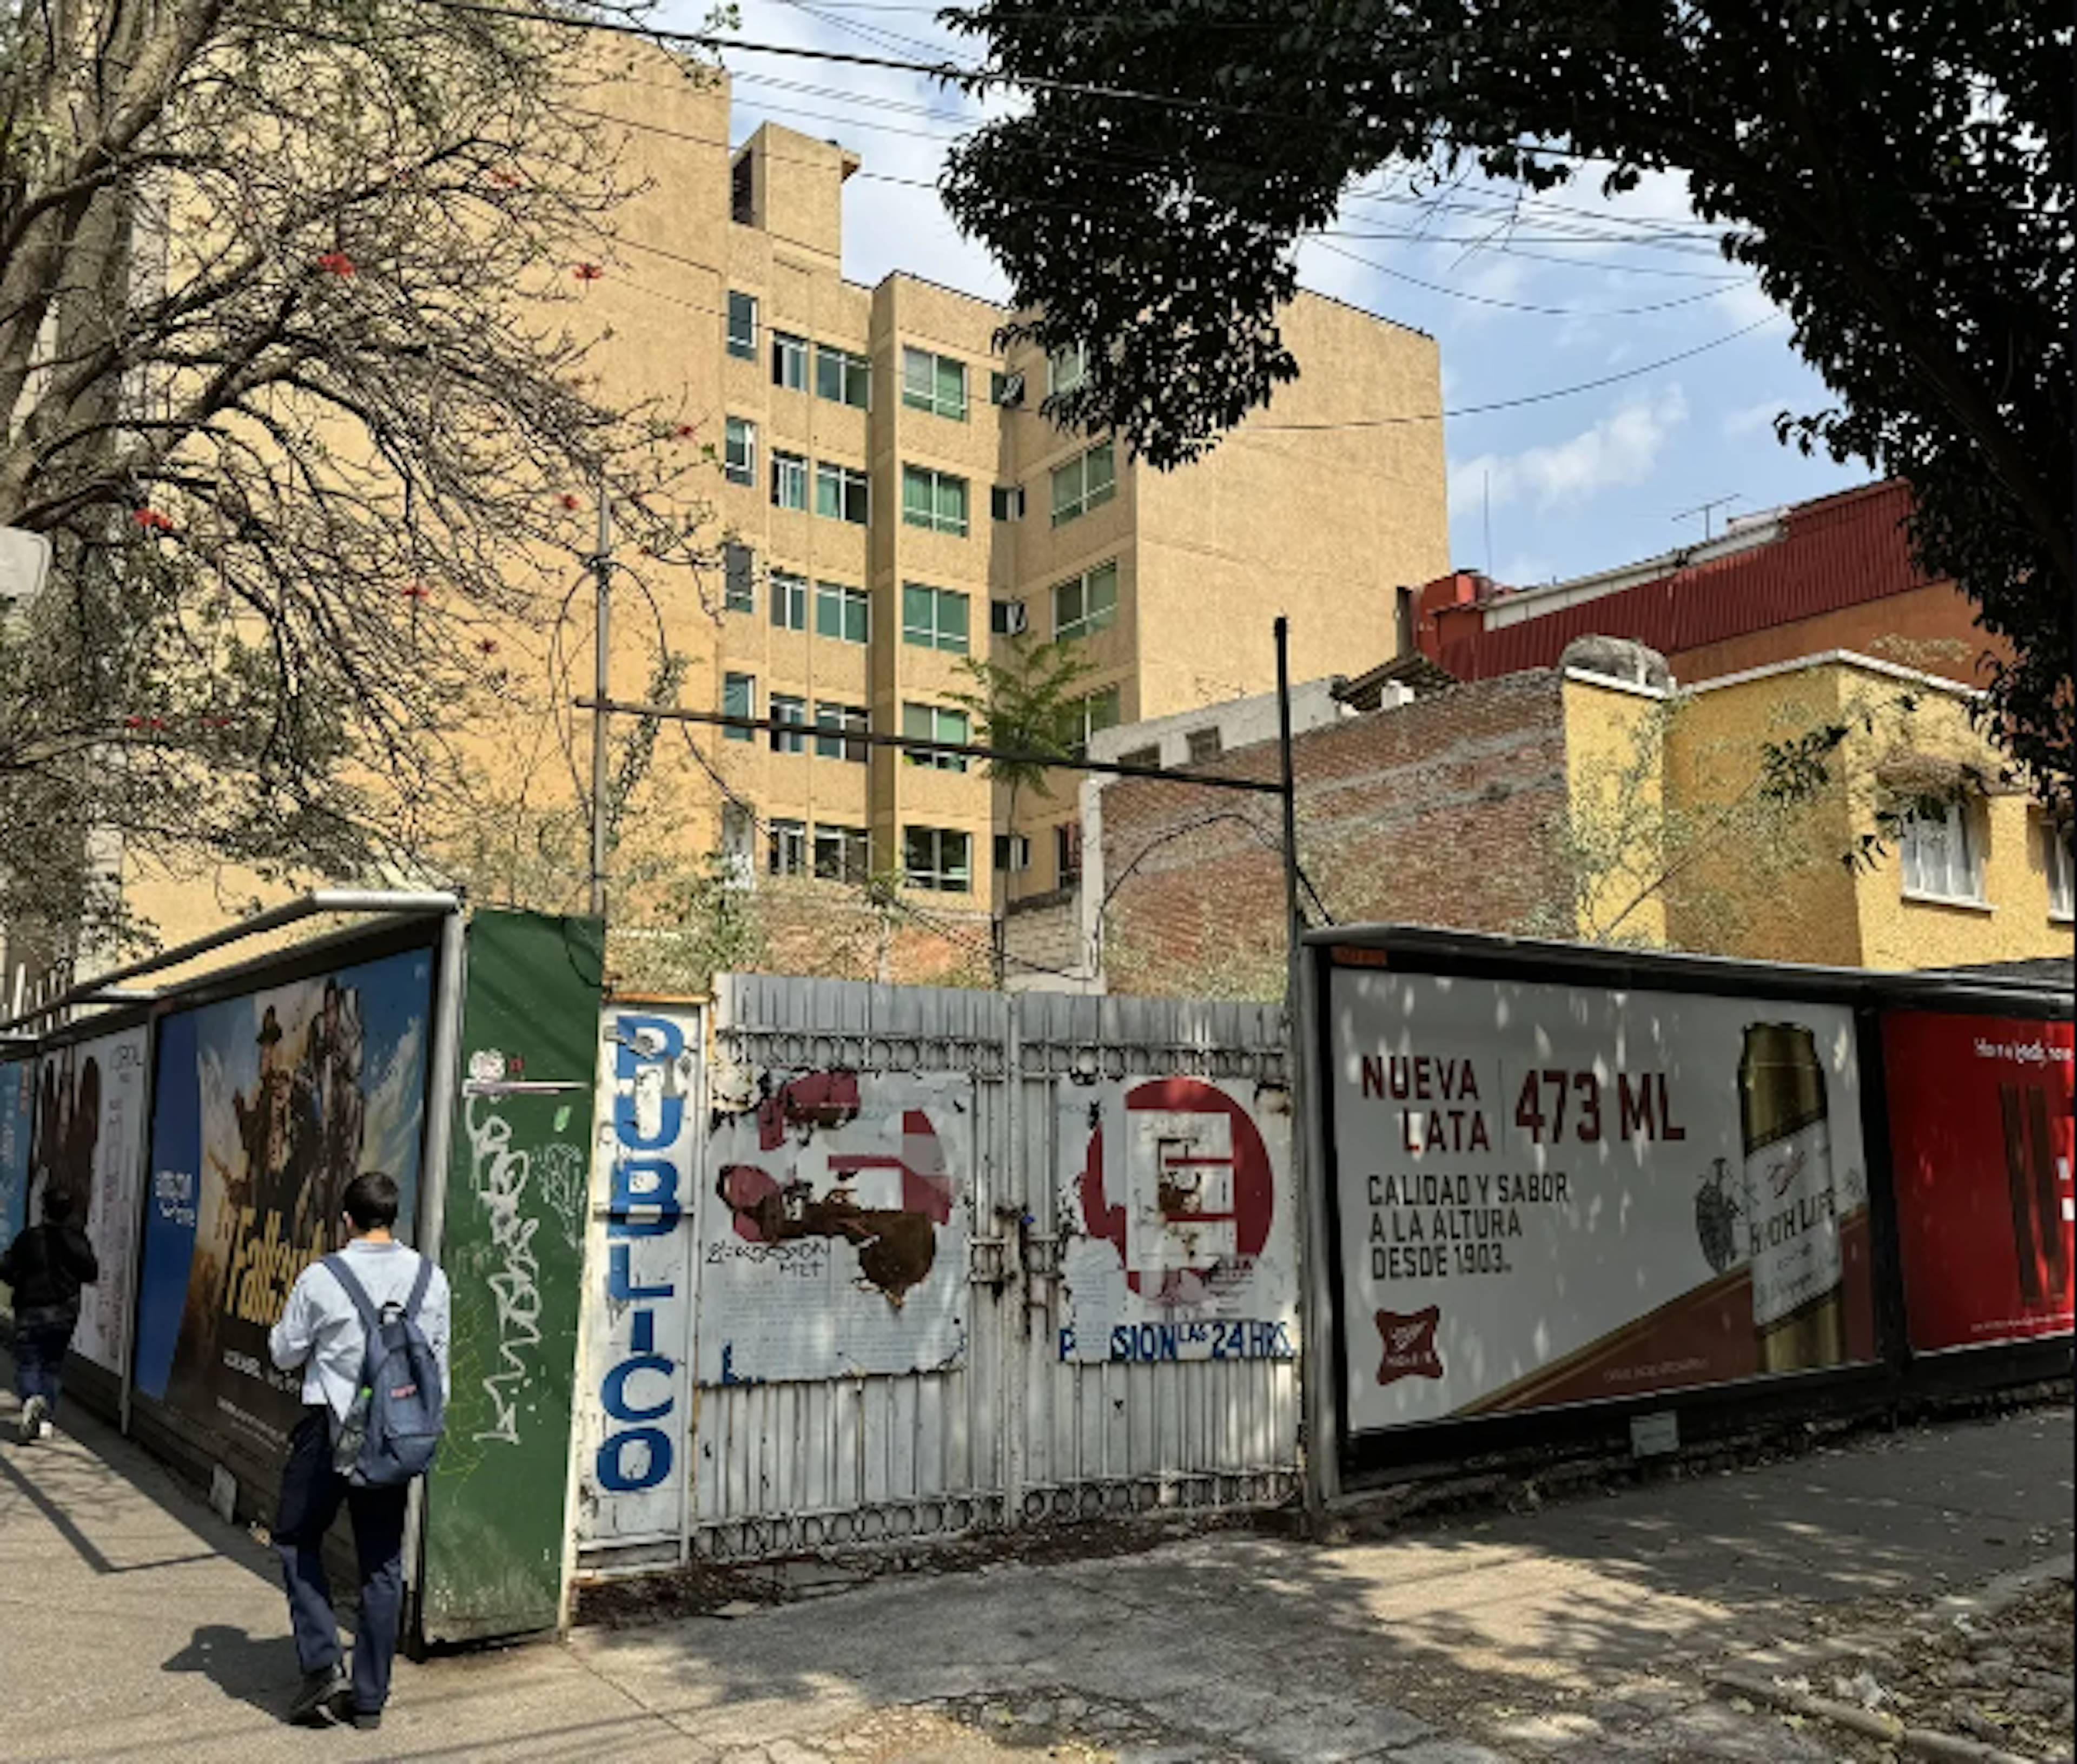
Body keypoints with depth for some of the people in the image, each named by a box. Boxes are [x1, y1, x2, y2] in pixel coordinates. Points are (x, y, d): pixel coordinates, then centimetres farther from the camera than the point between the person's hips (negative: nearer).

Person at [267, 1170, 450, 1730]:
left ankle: (323, 1664, 5)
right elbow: (439, 1358, 5)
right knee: (382, 1563, 11)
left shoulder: (320, 1279, -11)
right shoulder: (430, 1279, -2)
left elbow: (285, 1353, 0)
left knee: (297, 1540, 17)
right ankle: (370, 1697, 18)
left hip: (331, 1427, -3)